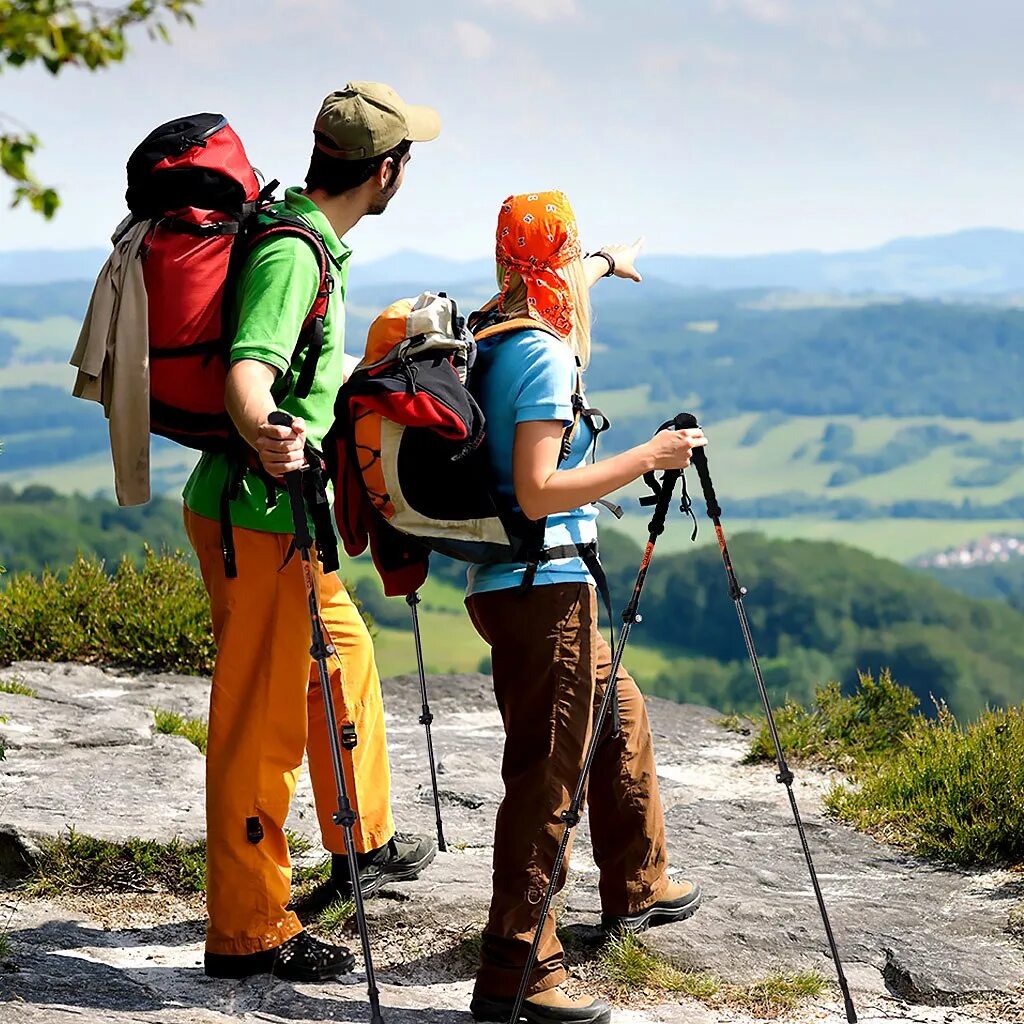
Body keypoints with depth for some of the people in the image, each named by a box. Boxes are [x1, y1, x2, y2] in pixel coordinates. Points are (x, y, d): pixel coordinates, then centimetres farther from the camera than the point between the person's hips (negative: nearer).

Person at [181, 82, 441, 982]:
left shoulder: (312, 240, 12)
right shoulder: (293, 253, -20)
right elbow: (247, 374, -34)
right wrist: (267, 437, -54)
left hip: (274, 514, 11)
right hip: (256, 517, -11)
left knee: (346, 652, 25)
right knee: (262, 722, -6)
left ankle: (364, 846, 41)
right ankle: (249, 932, 1)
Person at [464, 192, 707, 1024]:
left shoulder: (490, 331, 11)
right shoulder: (544, 354, -17)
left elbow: (552, 294, 36)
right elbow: (537, 493, -24)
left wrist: (607, 265, 54)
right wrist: (646, 459, -19)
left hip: (506, 587, 10)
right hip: (544, 589, -10)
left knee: (620, 717, 26)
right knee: (546, 773, -8)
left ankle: (637, 887, 41)